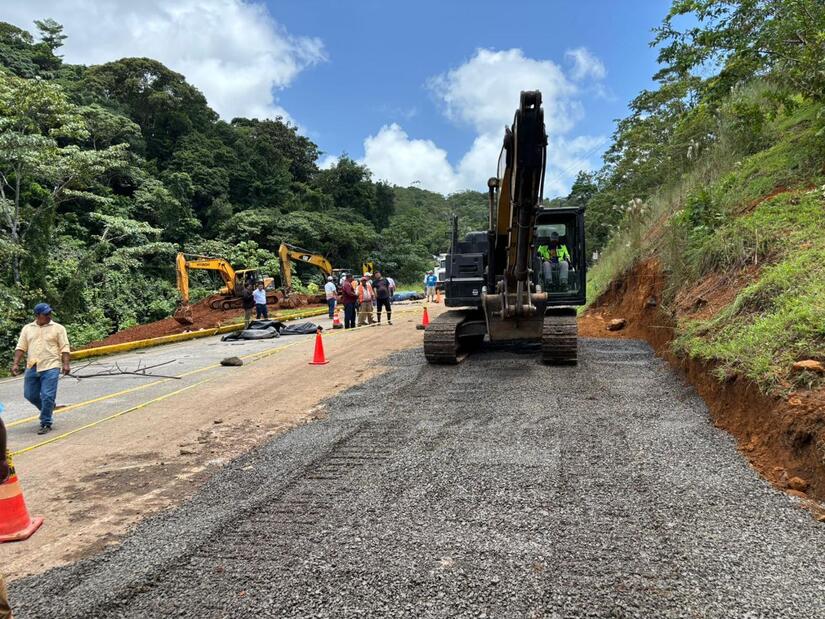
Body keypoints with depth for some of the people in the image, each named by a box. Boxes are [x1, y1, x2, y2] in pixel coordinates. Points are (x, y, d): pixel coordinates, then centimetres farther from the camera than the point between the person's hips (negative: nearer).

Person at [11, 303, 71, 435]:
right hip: (32, 368, 4)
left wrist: (65, 364, -12)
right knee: (29, 395, 11)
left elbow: (64, 348, -2)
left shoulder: (58, 328, 1)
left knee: (47, 396, -8)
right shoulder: (27, 328, 10)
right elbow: (21, 347, 9)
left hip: (50, 367, -4)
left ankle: (46, 424, 3)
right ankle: (48, 408, 37)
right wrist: (16, 363, -1)